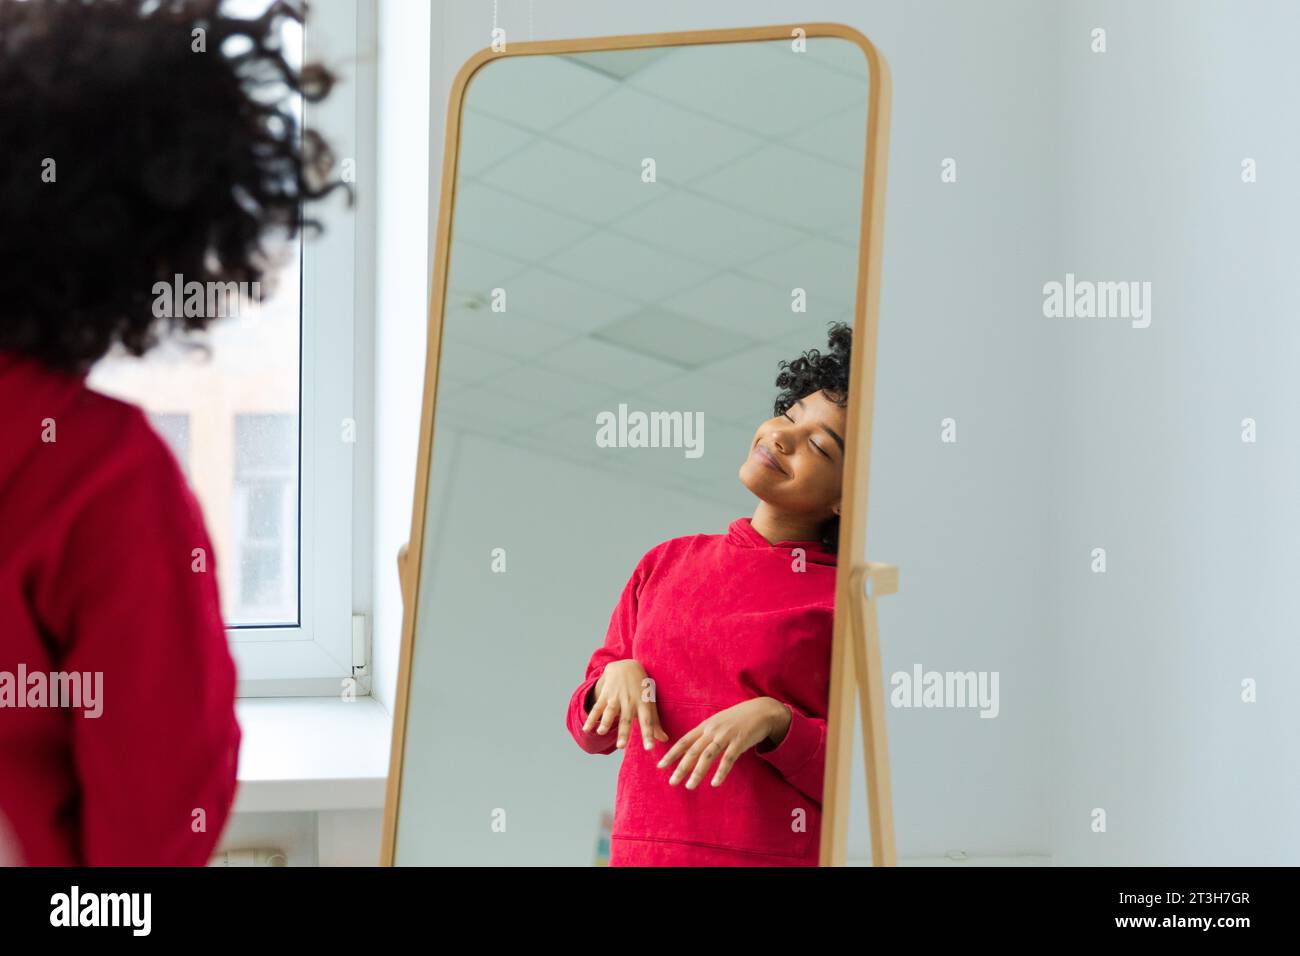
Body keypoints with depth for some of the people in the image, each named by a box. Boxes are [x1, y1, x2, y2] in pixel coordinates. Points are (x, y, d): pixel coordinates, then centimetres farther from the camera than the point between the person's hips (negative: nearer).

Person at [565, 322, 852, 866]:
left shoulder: (846, 598, -5)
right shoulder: (666, 563, 8)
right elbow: (590, 730, 12)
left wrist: (775, 722, -19)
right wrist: (615, 675, -7)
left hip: (777, 853, -3)